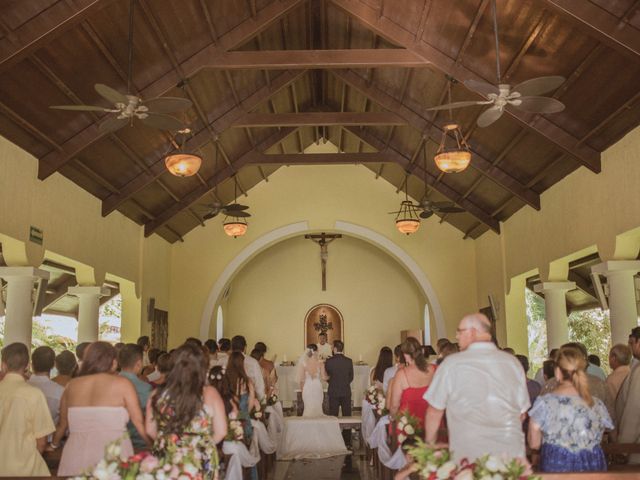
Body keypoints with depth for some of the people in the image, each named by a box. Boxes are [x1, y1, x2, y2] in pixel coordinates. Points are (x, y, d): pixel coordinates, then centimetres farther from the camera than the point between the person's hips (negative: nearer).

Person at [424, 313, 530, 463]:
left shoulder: (452, 363, -5)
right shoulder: (512, 362, 4)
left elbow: (434, 411, 1)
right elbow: (522, 412, 11)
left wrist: (430, 444, 15)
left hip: (469, 455, -3)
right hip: (512, 454, 3)